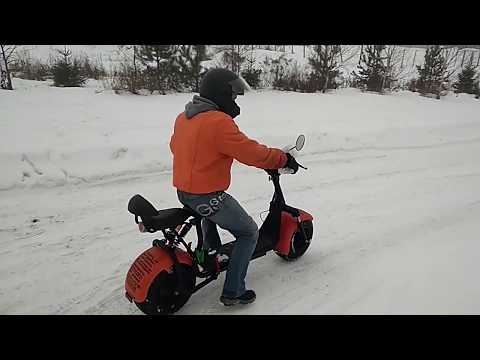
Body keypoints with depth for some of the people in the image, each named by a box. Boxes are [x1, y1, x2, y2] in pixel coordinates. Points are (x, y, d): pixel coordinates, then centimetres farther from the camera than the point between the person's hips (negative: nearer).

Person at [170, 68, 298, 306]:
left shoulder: (183, 117, 6)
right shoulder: (219, 122, -21)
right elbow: (251, 152, -21)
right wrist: (283, 159, -8)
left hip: (182, 191, 9)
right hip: (208, 196, -9)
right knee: (249, 233, 6)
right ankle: (232, 291, 8)